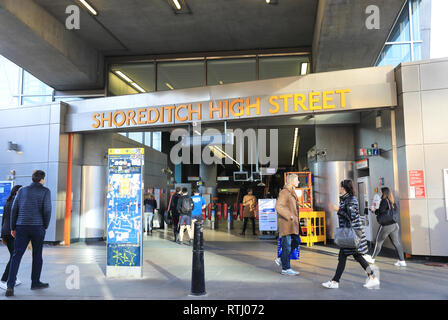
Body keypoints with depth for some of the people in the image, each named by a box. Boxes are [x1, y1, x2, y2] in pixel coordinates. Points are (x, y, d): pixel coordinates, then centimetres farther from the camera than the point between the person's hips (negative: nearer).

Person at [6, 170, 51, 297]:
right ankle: (35, 282, 21)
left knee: (16, 256, 2)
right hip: (37, 227, -3)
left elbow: (14, 209, 6)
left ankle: (10, 286, -8)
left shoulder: (22, 190, 10)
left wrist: (13, 228, 11)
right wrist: (45, 226, 4)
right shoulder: (45, 191, -1)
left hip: (22, 227, 3)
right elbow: (47, 210, -11)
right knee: (37, 255, 11)